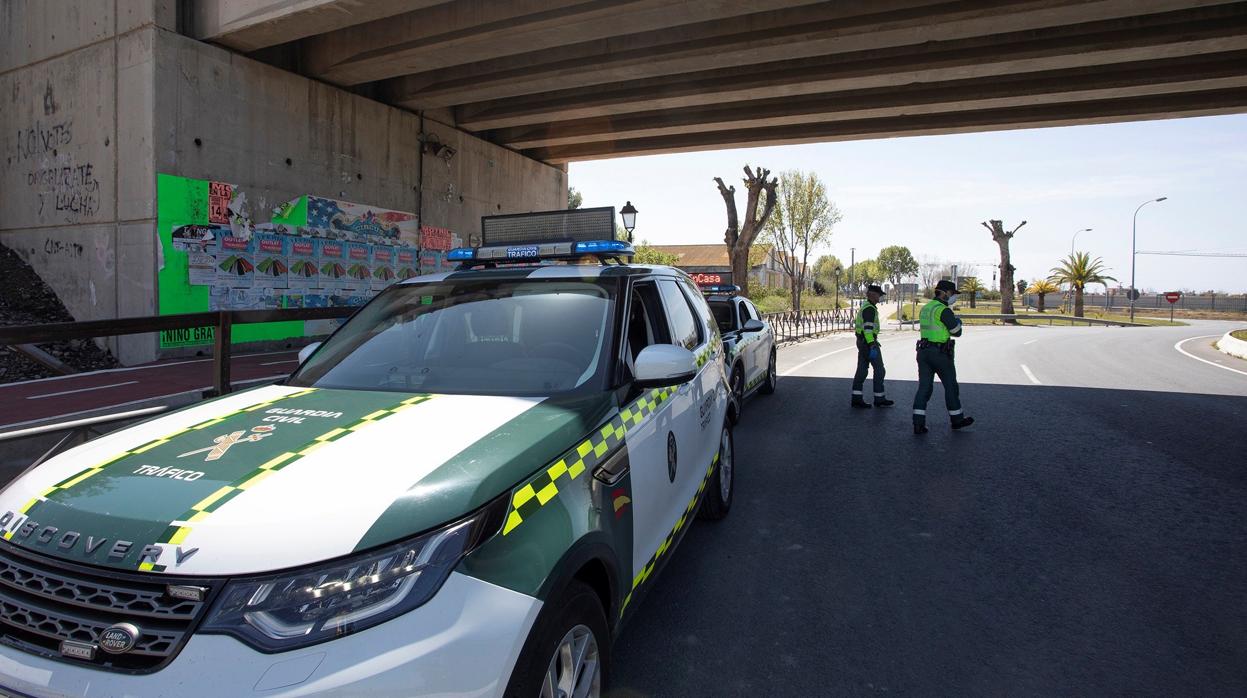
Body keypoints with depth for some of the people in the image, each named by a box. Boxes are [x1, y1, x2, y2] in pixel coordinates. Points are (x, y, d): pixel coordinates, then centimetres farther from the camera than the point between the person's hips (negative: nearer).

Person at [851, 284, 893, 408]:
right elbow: (868, 328, -24)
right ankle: (879, 399, 6)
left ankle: (856, 398, 7)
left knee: (861, 370, 8)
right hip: (869, 342, -10)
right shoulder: (870, 308, -16)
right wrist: (872, 346, -27)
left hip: (861, 341, 10)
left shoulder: (865, 306, 16)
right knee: (879, 370, -1)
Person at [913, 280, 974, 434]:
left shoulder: (925, 308, 14)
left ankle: (918, 423, -5)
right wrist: (957, 322, 11)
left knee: (924, 387, 3)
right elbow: (957, 332, -10)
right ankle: (957, 419, 23)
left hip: (923, 351, 7)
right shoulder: (943, 310, -13)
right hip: (940, 352, -7)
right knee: (950, 386, 9)